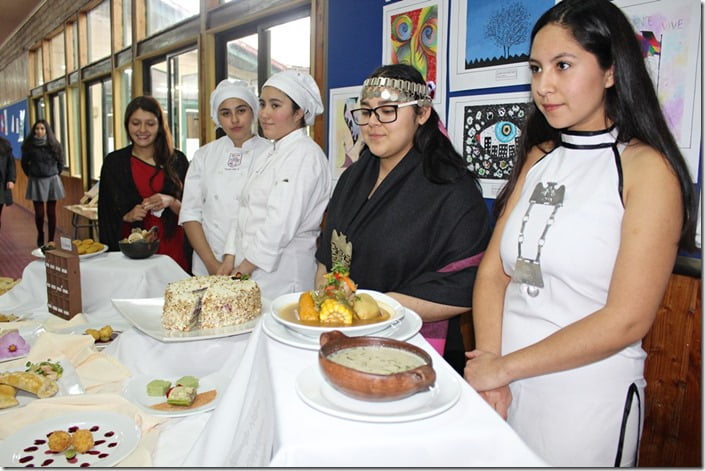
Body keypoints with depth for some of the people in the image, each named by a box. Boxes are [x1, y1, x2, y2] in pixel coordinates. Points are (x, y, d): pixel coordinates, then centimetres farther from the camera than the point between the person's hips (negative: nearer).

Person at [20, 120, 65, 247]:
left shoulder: (54, 145, -1)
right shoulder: (29, 146, -2)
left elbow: (60, 163, 11)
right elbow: (24, 163, 11)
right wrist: (31, 175, 14)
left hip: (52, 181, 0)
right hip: (36, 182, 0)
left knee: (51, 212, 2)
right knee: (39, 213, 0)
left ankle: (51, 240, 10)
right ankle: (40, 236, 25)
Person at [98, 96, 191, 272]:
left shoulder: (177, 160, 4)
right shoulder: (114, 163, 5)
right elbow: (106, 214, 7)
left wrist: (171, 202, -16)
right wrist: (127, 216, -12)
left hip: (173, 252, 0)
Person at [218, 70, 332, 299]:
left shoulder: (305, 155, -13)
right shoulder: (269, 155, 15)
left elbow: (281, 225, -20)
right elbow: (246, 214, 13)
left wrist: (243, 269, -13)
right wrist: (230, 259, 3)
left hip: (282, 276, -8)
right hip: (249, 272, 8)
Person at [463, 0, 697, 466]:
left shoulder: (647, 167, -11)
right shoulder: (538, 158, 6)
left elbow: (627, 320, -17)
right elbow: (493, 272, 1)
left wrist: (505, 366, -14)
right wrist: (489, 369, -11)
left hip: (587, 399, -5)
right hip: (507, 389, 5)